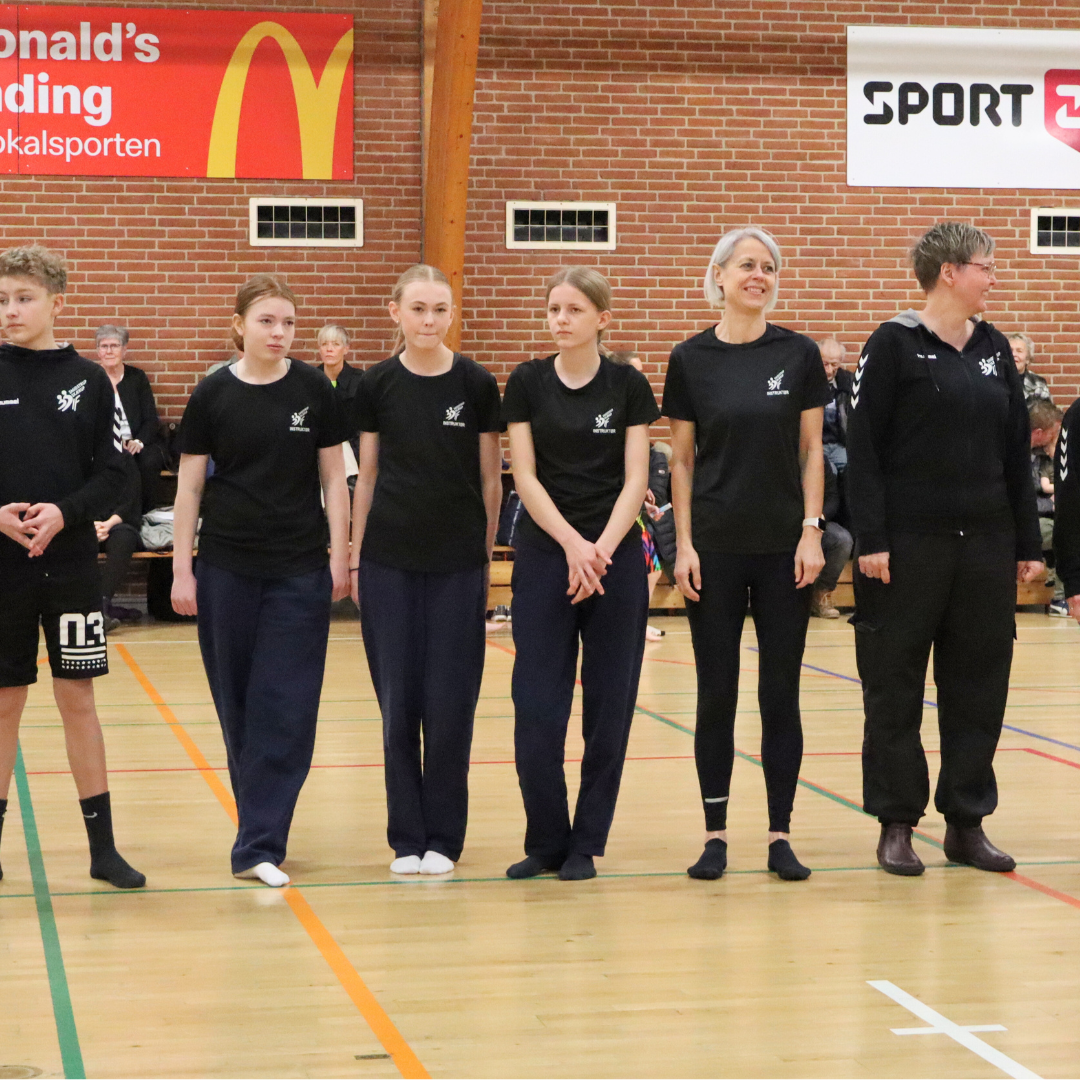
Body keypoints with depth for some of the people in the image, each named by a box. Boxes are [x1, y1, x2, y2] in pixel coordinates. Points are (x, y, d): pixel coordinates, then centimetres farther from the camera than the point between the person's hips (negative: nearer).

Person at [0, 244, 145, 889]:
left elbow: (112, 474, -1)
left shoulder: (87, 380, 1)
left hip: (71, 563, 0)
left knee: (78, 699, 5)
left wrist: (64, 512, -17)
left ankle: (103, 847, 11)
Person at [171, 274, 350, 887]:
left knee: (286, 709, -5)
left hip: (300, 571, 0)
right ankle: (260, 825, 22)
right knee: (238, 705, 7)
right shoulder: (212, 395, 0)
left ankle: (259, 846, -3)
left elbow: (334, 478, 5)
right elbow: (190, 486, 3)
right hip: (226, 568, 1)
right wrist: (182, 570, 0)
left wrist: (340, 557, 1)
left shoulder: (315, 391, 0)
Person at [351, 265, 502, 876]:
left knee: (450, 703, 1)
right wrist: (354, 556, 7)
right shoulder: (377, 384, 2)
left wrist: (488, 554, 4)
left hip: (457, 561, -1)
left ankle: (443, 839, 12)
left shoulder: (477, 384, -1)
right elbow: (367, 476, 8)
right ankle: (406, 838, 14)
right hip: (389, 561, 1)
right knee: (398, 701, 4)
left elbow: (491, 480, 4)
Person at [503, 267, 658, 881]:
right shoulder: (528, 383, 3)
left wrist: (602, 549, -17)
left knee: (608, 707, 3)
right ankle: (546, 842, 10)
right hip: (544, 554, 0)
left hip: (615, 558, 0)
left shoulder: (628, 385, 1)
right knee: (537, 709, -4)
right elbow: (526, 477, -2)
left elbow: (635, 479, -3)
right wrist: (572, 545, -14)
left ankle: (586, 843, 14)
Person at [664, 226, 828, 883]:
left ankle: (781, 835, 11)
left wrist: (812, 531, -5)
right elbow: (682, 459, 3)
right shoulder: (691, 359, 1)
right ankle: (716, 834, 12)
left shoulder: (799, 355, 2)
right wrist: (684, 545, -3)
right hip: (716, 549, 0)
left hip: (785, 546, 0)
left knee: (781, 692, 3)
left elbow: (811, 451, 4)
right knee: (717, 692, 3)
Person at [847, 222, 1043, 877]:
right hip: (910, 545, -5)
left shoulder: (994, 348, 11)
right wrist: (871, 540, -15)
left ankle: (966, 822, 16)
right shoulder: (894, 346, -6)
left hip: (986, 544, 5)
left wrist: (1029, 543, 10)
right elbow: (863, 448, -8)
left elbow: (1017, 451, 13)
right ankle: (897, 824, 11)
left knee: (980, 683, 7)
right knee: (896, 686, 1)